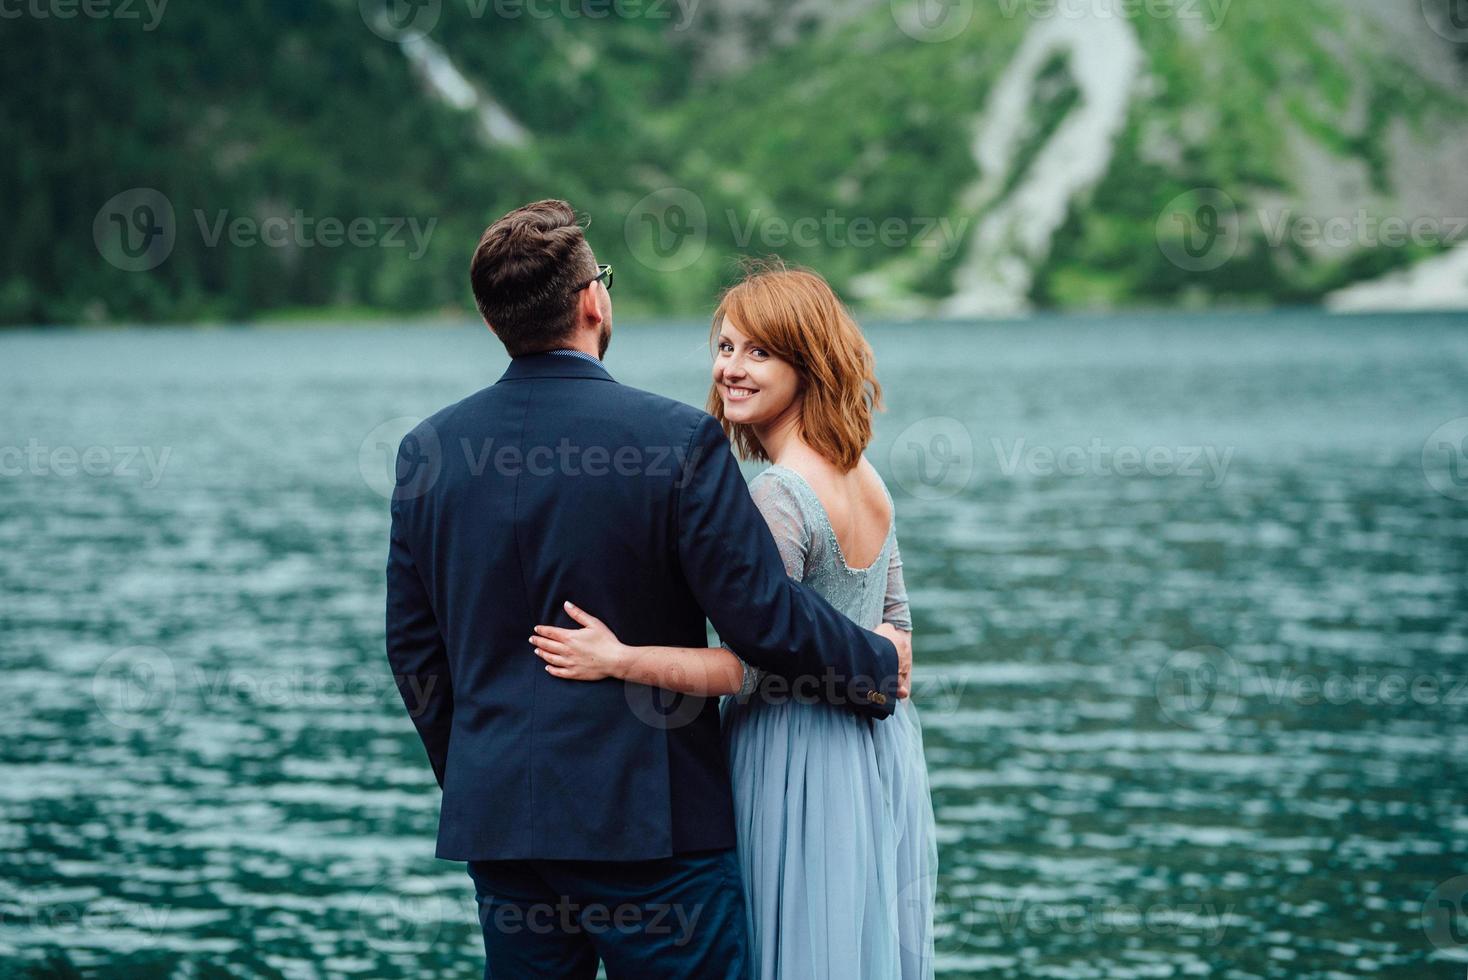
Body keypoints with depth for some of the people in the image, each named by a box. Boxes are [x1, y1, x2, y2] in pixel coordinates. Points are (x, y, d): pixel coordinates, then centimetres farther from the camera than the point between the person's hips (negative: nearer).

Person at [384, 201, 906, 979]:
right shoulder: (678, 439, -12)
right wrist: (878, 667, 7)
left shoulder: (429, 449, 3)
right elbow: (760, 614, -11)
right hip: (648, 819, -5)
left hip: (496, 819, 5)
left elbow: (412, 648, 9)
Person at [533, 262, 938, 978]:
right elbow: (894, 626, 16)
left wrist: (617, 660, -23)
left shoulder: (779, 496, -20)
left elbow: (752, 668, -22)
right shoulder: (866, 481, 7)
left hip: (796, 765, -9)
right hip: (879, 755, 9)